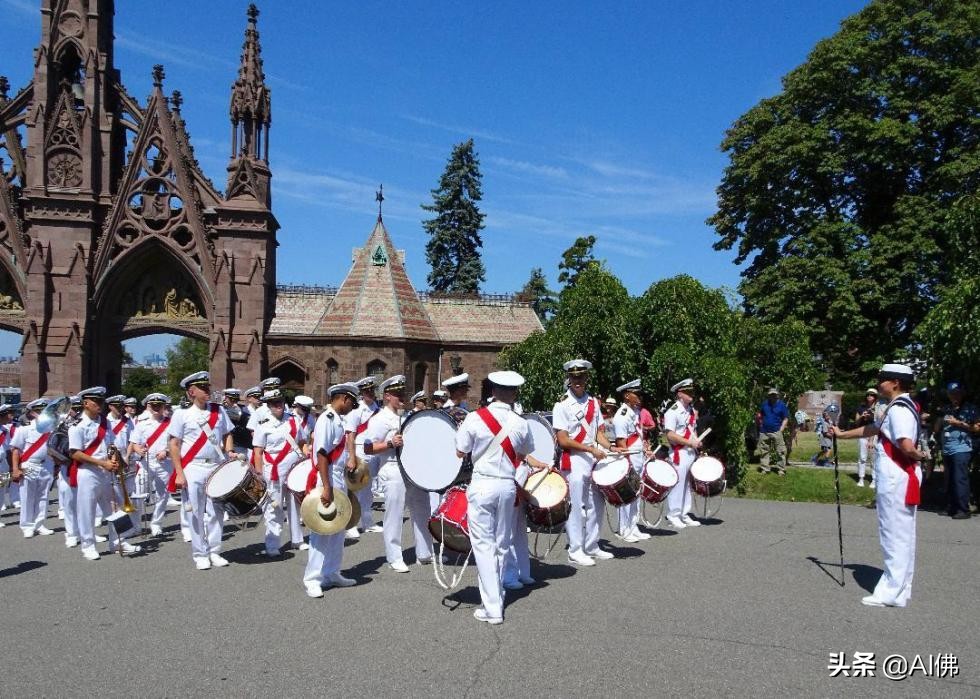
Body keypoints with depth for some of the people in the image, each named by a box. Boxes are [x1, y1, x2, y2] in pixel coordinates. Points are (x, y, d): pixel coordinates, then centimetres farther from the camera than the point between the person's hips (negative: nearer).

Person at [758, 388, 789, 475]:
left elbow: (785, 419, 0)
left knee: (780, 452, -2)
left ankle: (781, 469, 6)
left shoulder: (782, 405, -1)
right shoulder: (764, 404, 7)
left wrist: (781, 429, -9)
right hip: (764, 432, 3)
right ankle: (764, 469, 17)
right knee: (764, 451, 9)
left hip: (776, 432, -3)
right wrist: (761, 425, 9)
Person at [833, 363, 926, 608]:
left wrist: (919, 455, -8)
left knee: (895, 536, -3)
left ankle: (892, 593, 4)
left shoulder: (898, 409, -18)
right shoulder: (897, 408, 13)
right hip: (900, 480, 10)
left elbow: (907, 446, -29)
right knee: (902, 536, 15)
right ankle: (899, 588, 24)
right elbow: (872, 429, 26)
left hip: (897, 481, -10)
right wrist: (842, 434, 30)